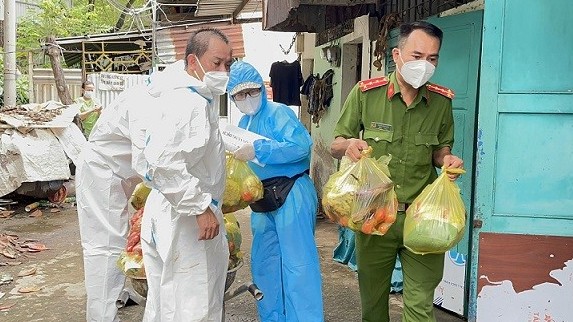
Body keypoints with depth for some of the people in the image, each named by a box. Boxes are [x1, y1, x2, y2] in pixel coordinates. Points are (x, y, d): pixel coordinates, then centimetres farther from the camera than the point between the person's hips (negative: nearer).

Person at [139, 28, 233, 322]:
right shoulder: (187, 103, -20)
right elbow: (163, 163, -30)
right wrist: (201, 208, -25)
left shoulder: (202, 100, 13)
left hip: (192, 214, 10)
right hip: (182, 220, -10)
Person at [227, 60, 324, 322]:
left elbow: (301, 145, -24)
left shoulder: (277, 112, -10)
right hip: (263, 201, 9)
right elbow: (244, 163, 22)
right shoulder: (243, 123, 15)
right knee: (264, 264, 15)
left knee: (296, 263, -6)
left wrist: (257, 151, -23)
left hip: (291, 195, -9)